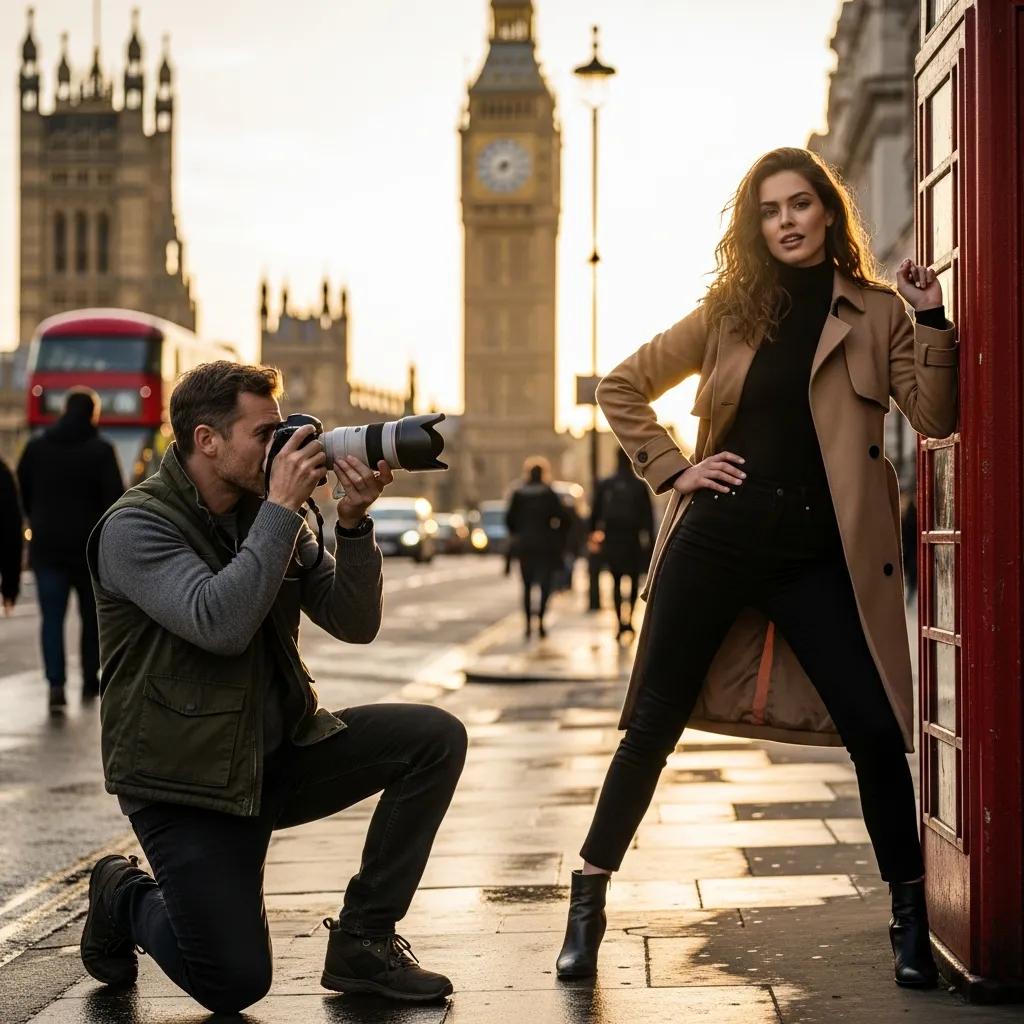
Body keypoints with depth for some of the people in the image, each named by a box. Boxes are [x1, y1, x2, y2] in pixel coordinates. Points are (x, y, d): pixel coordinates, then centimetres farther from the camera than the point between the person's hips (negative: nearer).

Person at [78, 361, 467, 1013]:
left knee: (437, 737, -12)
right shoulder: (136, 527, -15)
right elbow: (220, 624, -31)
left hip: (279, 754, 7)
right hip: (187, 780, -6)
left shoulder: (267, 515, 6)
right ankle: (126, 899, 19)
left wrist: (354, 521, -14)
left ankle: (363, 940, -2)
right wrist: (282, 508, -26)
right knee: (235, 984, -14)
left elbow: (354, 624, 1)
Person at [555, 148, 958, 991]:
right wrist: (672, 471, 3)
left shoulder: (875, 314, 5)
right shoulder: (730, 310, 8)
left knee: (875, 728, -5)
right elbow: (621, 388, 14)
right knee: (653, 725, 3)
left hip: (820, 554, -1)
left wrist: (933, 320, -15)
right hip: (719, 540, 1)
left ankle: (910, 916, 12)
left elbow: (935, 418, -5)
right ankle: (588, 903, 13)